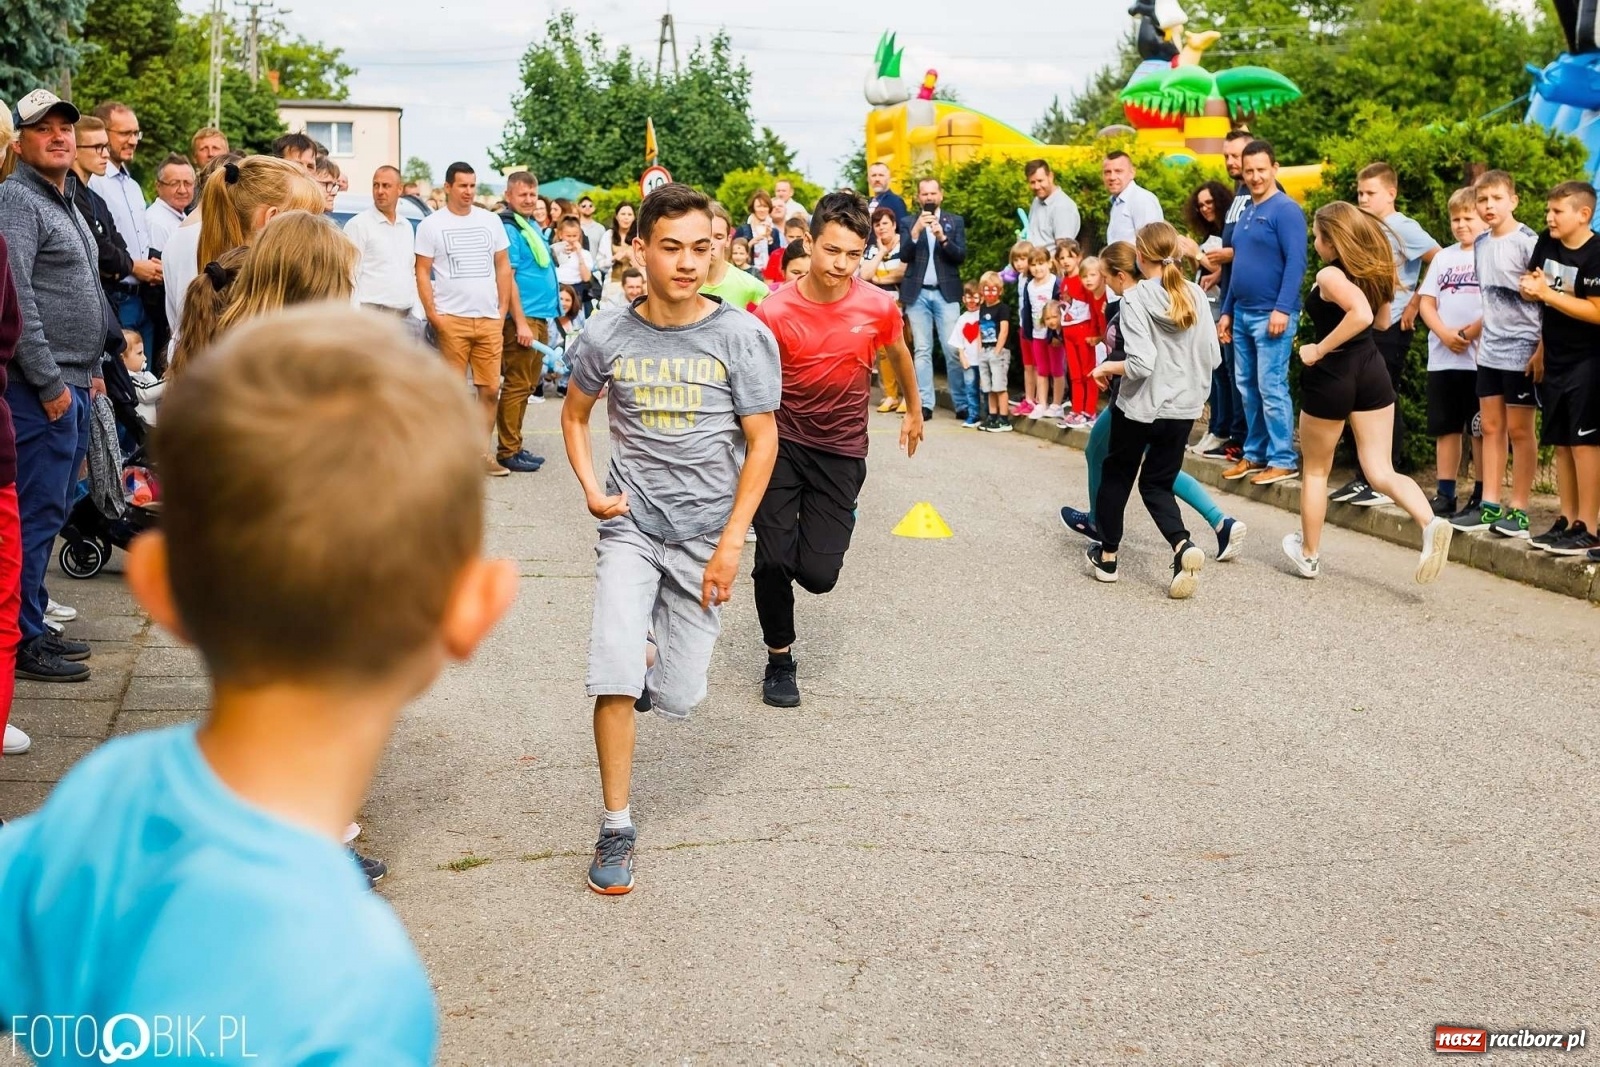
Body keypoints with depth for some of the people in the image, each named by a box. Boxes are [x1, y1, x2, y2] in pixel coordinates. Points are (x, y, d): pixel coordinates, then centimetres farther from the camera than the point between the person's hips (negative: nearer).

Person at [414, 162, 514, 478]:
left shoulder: (490, 221, 11)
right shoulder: (432, 225, 1)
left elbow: (503, 267, 14)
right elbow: (422, 272, 0)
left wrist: (503, 310, 6)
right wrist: (432, 314, -9)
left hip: (489, 319, 3)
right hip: (451, 319, -3)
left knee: (491, 389, 2)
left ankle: (481, 452, 12)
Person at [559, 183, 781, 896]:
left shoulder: (743, 338, -9)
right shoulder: (606, 338, -4)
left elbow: (762, 442, -6)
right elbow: (574, 414, 14)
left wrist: (731, 542, -11)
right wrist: (590, 488, -1)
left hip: (706, 533, 0)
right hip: (630, 525, 0)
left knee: (677, 699, 4)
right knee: (615, 679, -14)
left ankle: (653, 646, 41)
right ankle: (616, 830, 0)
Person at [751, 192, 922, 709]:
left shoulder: (879, 306, -9)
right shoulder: (774, 310, -14)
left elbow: (899, 354, 14)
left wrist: (914, 410, 27)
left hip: (841, 452, 1)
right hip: (782, 443, -1)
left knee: (818, 575, -5)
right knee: (773, 561, -8)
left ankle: (826, 524, 33)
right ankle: (780, 660, 17)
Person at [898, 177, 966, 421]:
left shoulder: (956, 222, 8)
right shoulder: (908, 222, 8)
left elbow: (961, 256, -2)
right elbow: (904, 256, -4)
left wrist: (942, 237, -17)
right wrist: (916, 230, -17)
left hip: (946, 293, -1)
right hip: (918, 294, 1)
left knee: (953, 350, -4)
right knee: (922, 350, 1)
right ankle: (925, 403, 3)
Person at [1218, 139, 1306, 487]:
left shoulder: (1285, 210, -9)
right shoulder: (1245, 212, 16)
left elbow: (1296, 263, -16)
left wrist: (1282, 309, -23)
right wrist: (1227, 311, 19)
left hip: (1270, 315, -8)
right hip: (1242, 314, 8)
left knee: (1271, 388, -7)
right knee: (1247, 387, 12)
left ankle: (1284, 460, -1)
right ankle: (1254, 453, 20)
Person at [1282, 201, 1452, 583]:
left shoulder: (1330, 275, -16)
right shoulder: (1373, 270, 9)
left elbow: (1362, 314, -33)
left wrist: (1319, 350, -24)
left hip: (1331, 377, -6)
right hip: (1371, 372, 6)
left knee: (1316, 470, 13)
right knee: (1380, 472, 4)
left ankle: (1309, 554, 25)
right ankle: (1431, 523, -22)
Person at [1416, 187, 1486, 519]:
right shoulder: (1443, 257, 14)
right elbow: (1426, 302, 9)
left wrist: (1471, 332, -17)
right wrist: (1445, 334, -7)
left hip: (1481, 357, -5)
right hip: (1442, 357, 5)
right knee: (1446, 427, 8)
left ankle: (1482, 496, 6)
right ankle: (1445, 494, 15)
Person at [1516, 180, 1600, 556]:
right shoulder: (1546, 244, 6)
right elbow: (1533, 286, 19)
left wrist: (1547, 294, -20)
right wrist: (1529, 288, -4)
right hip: (1555, 360, 7)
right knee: (1560, 443, 10)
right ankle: (1567, 521, 17)